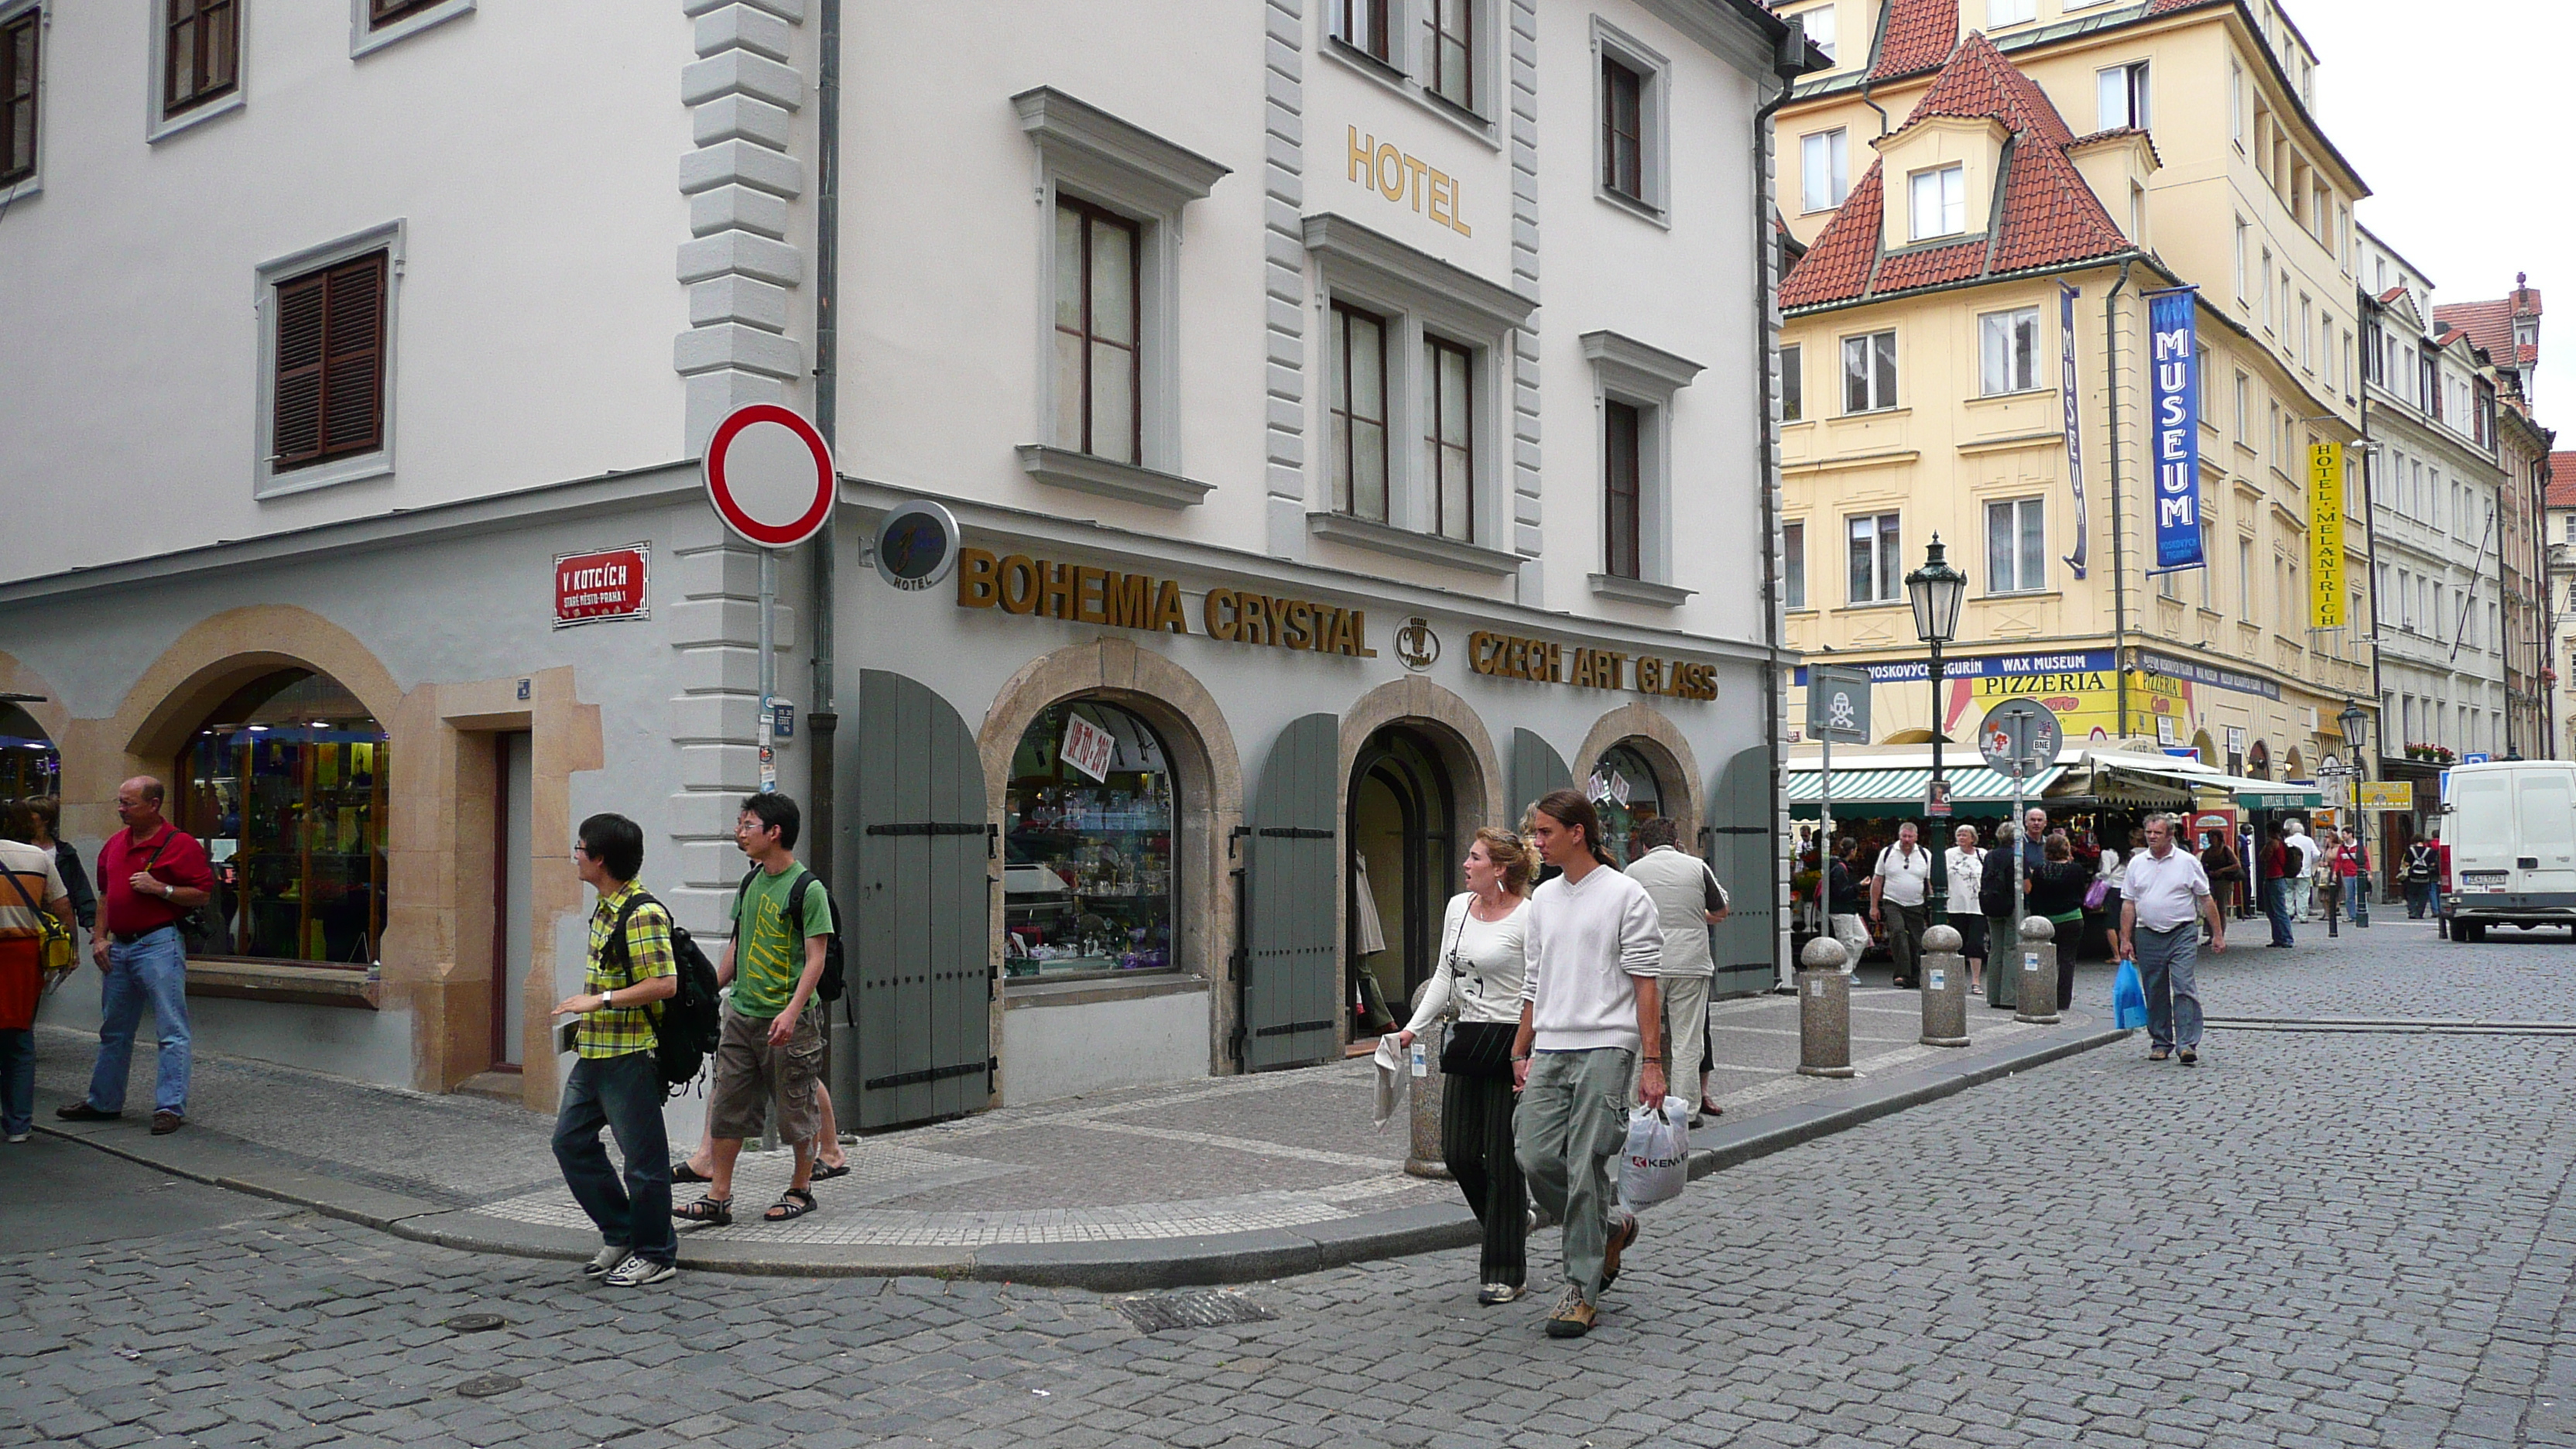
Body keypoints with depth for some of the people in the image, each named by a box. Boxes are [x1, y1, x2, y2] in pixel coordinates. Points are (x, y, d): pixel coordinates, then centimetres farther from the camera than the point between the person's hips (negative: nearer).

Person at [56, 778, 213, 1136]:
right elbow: (106, 895, 21)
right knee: (113, 1030, 17)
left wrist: (159, 888, -18)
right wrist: (99, 938, 11)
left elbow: (202, 894, -9)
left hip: (160, 945, -8)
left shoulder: (180, 844, -7)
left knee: (171, 1030, -7)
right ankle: (104, 1102, 29)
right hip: (118, 947, 8)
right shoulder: (114, 844, 15)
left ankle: (171, 1107, -5)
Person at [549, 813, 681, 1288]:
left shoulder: (643, 914, -18)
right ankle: (621, 1235, 25)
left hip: (630, 1054, -10)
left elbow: (665, 984, -24)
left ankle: (656, 1254, 13)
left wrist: (599, 1000, -22)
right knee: (571, 1141, 14)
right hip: (594, 1053, 10)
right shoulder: (605, 909, 13)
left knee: (642, 1155, 0)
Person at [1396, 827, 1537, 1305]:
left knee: (1502, 1159, -1)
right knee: (1458, 1153, 6)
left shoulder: (1528, 916, -11)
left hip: (1510, 1042, -7)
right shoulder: (1458, 906, 10)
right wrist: (1414, 1027, 9)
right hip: (1466, 1040, 7)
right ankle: (1511, 1221, 34)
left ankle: (1506, 1272, 11)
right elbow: (1444, 976, 17)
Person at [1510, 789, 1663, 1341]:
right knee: (1535, 1157, -2)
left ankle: (1582, 1290, 7)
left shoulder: (1625, 895, -4)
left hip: (1605, 1048, -6)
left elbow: (1645, 985, -7)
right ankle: (1611, 1227, 24)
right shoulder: (1543, 898, 15)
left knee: (1585, 1167, -5)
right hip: (1550, 1050, 6)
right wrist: (1521, 1050, 18)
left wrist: (1652, 1062, -11)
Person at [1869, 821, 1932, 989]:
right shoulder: (1887, 853, 3)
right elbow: (1877, 880, 6)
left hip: (1916, 906, 2)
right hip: (1892, 904, -2)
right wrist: (1874, 906, 2)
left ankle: (1915, 978, 16)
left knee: (1917, 943, 2)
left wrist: (1931, 908, 4)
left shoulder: (1925, 855, 6)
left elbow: (1930, 883, 9)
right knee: (1898, 932, -25)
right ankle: (1902, 974, -28)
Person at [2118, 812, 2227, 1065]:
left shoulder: (2187, 862, 2)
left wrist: (2218, 935, 2)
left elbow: (2207, 900, 5)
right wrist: (2125, 939, 5)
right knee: (2155, 994, 8)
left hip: (2182, 934, -3)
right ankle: (2160, 1043, 17)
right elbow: (2128, 904, 10)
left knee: (2184, 989, -11)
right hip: (2148, 935, 3)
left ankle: (2187, 1044, -11)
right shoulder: (2137, 864, 9)